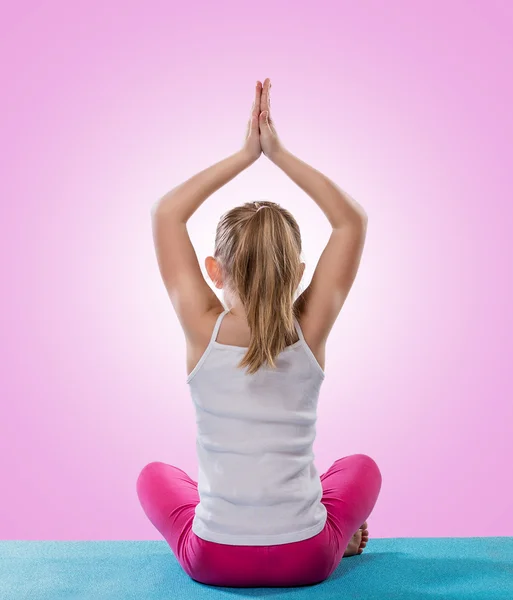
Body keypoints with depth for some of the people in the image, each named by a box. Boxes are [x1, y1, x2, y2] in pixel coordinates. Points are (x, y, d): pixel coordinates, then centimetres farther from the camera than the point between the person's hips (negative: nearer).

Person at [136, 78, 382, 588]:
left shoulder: (203, 330, -14)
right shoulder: (310, 331, -12)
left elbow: (166, 212, -2)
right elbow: (353, 220, 0)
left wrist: (246, 155, -2)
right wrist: (279, 153, -3)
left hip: (213, 561, -1)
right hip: (307, 561, 1)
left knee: (154, 475, 31)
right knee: (361, 466, 32)